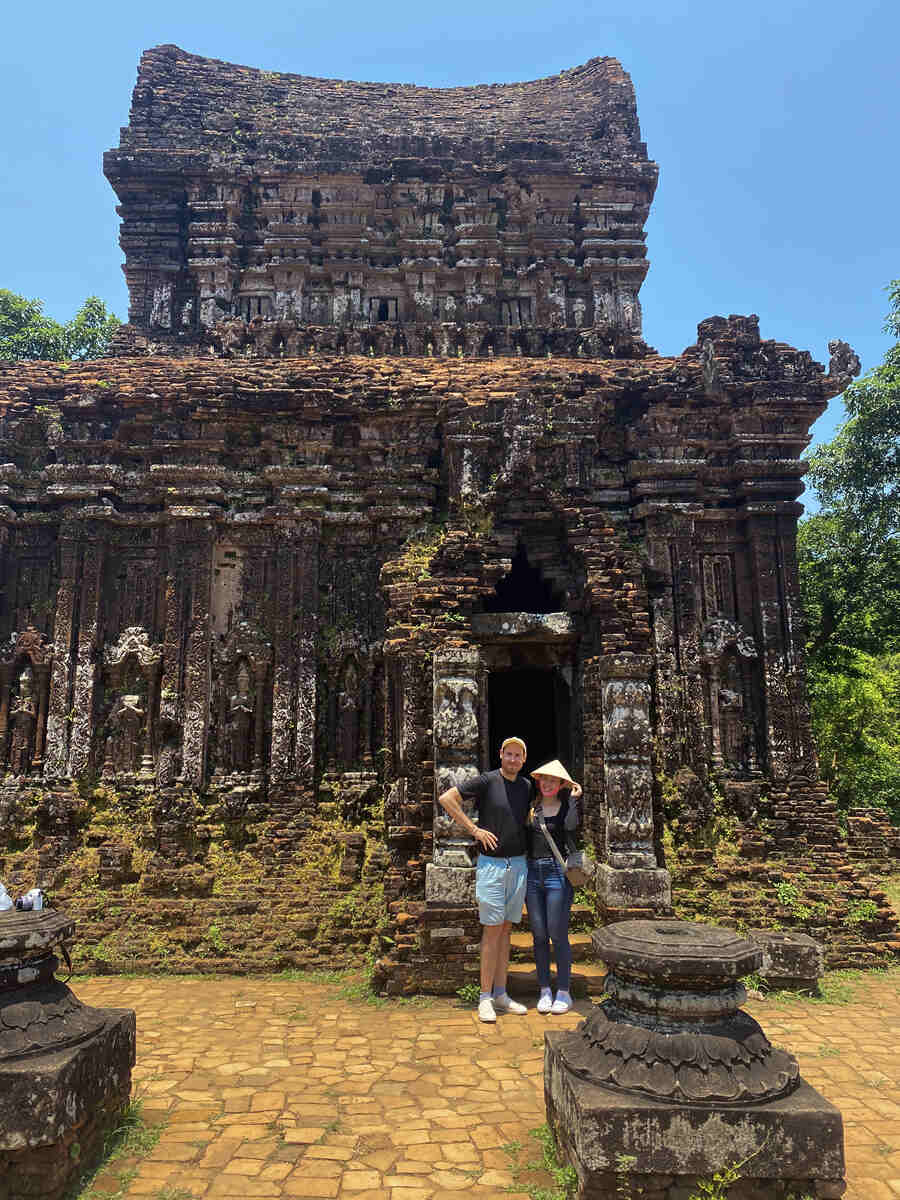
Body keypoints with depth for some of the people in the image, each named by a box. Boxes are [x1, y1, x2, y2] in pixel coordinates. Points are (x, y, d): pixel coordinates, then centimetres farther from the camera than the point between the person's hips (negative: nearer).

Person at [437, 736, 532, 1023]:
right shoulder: (486, 781, -9)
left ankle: (501, 995, 20)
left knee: (506, 929, 11)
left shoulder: (527, 787, 7)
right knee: (492, 930, -3)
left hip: (518, 864, 5)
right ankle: (485, 998, 6)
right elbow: (446, 798, -11)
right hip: (491, 864, -5)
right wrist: (474, 829, -13)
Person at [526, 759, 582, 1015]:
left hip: (557, 873, -3)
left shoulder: (566, 806, 2)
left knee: (558, 935, -1)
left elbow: (571, 826, -21)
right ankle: (544, 991, 19)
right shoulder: (531, 808, 9)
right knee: (539, 936, 8)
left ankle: (564, 992, 13)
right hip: (532, 873, 3)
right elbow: (523, 840, 13)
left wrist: (573, 799, -13)